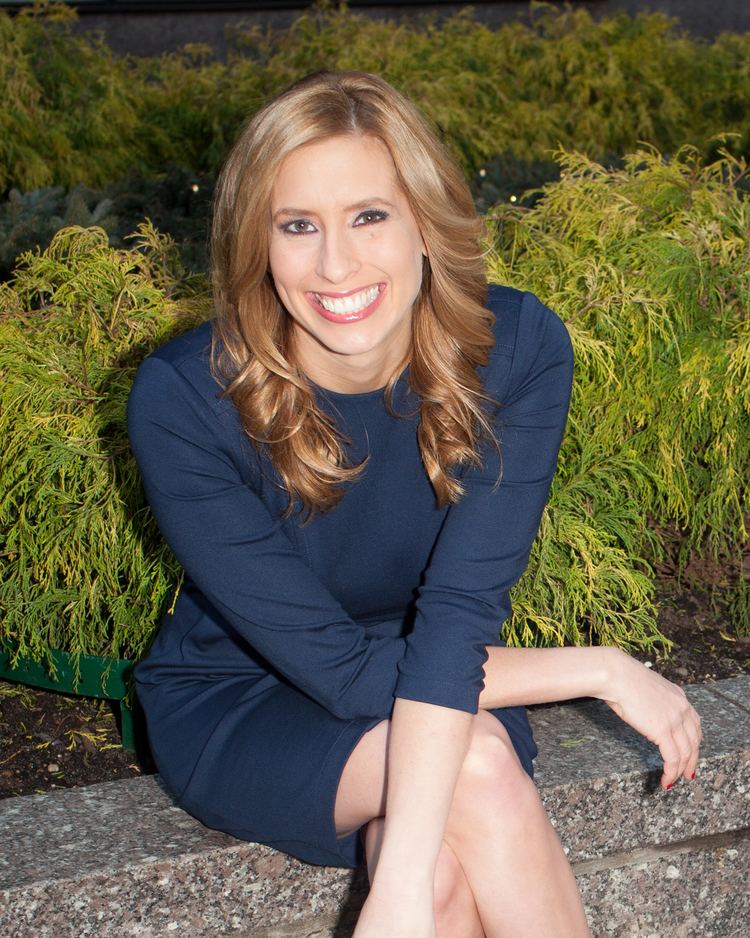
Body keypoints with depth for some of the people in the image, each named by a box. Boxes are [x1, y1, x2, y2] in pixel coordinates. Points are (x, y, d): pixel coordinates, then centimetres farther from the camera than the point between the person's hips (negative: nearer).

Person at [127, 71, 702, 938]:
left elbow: (460, 608, -29)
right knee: (477, 761, -30)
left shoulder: (517, 348, -20)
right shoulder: (183, 401, -25)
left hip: (450, 682, 1)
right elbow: (340, 670, -24)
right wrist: (599, 670, -21)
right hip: (236, 706, -1)